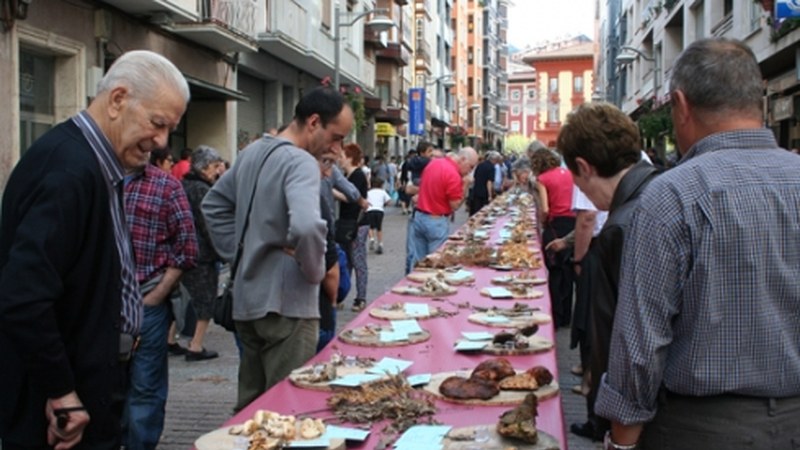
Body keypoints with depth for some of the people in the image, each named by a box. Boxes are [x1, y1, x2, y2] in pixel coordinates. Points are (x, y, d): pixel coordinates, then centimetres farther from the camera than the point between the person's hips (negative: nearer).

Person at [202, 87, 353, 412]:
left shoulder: (253, 151, 11)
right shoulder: (301, 162, -18)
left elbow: (213, 204, 21)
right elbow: (306, 226, -35)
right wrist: (314, 271, -17)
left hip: (247, 300, 9)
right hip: (285, 305, -9)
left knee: (251, 406, 19)